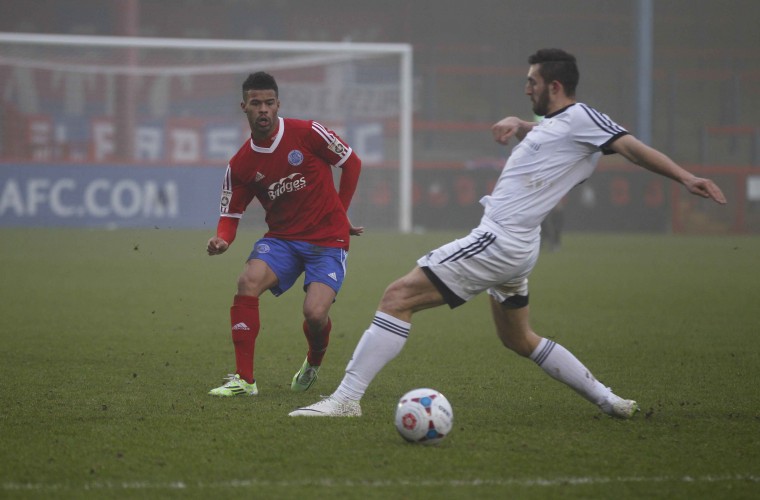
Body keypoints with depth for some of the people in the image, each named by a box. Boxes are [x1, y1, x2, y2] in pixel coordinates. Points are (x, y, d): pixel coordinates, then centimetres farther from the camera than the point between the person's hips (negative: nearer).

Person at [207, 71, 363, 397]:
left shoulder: (306, 133, -9)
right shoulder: (241, 165, -1)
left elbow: (351, 163, 3)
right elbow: (231, 213, 4)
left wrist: (339, 213, 8)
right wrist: (223, 239, -19)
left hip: (327, 239, -3)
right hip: (282, 237, 3)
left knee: (315, 313, -21)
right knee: (248, 282, -26)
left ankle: (314, 364, 18)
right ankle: (244, 379, -19)